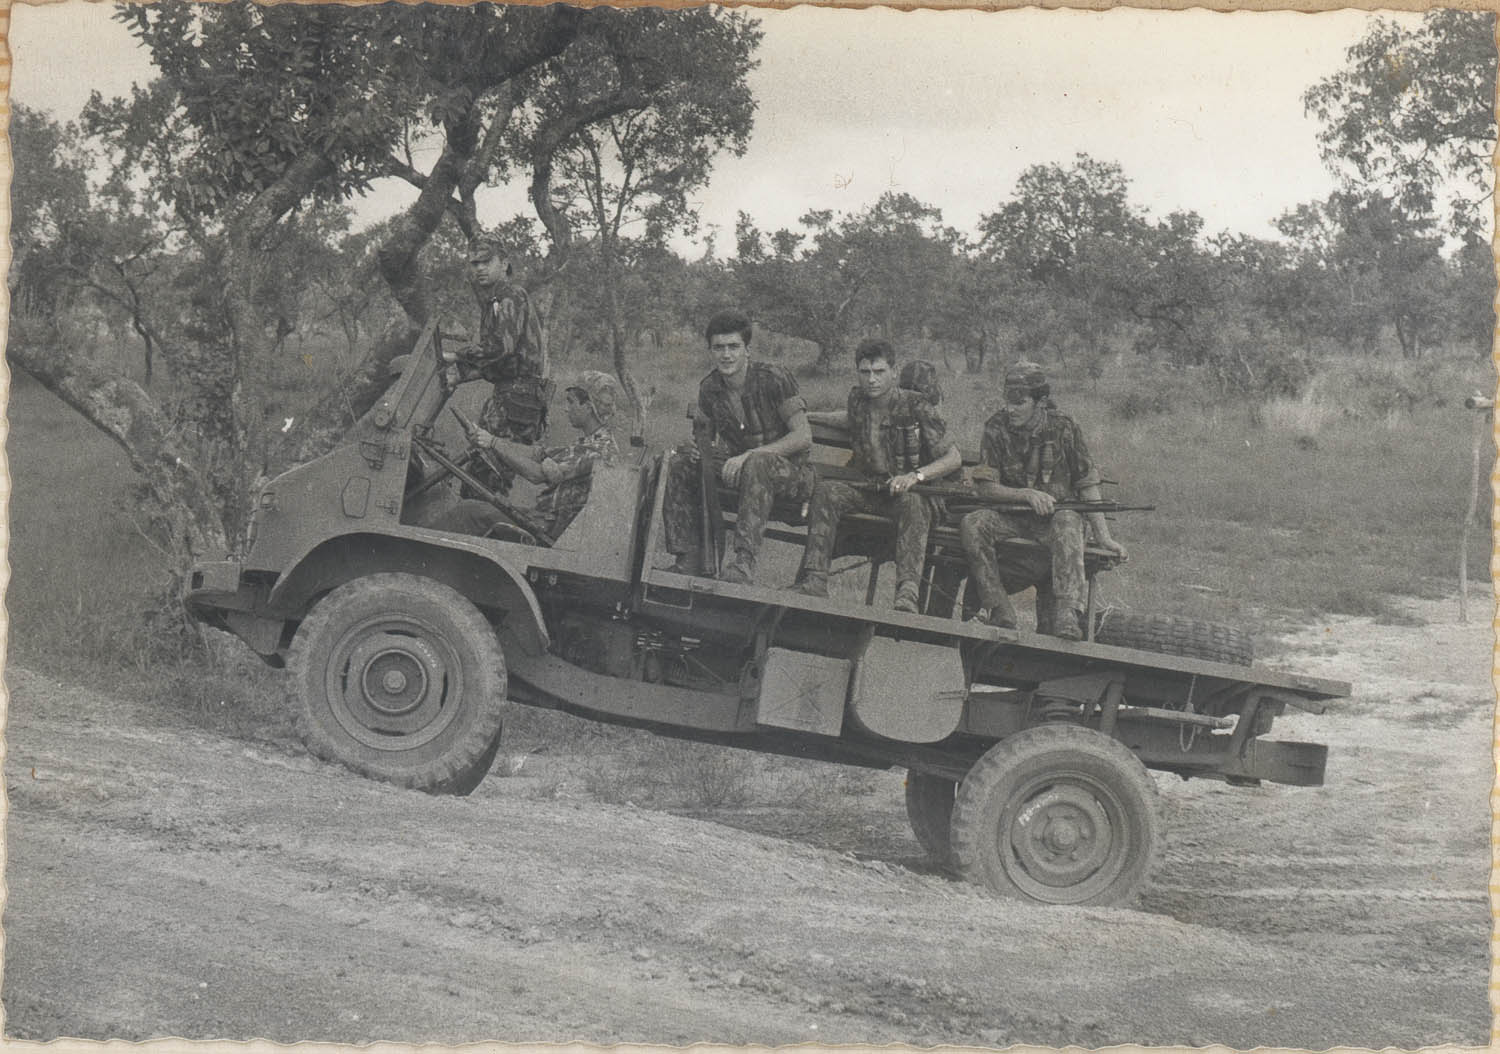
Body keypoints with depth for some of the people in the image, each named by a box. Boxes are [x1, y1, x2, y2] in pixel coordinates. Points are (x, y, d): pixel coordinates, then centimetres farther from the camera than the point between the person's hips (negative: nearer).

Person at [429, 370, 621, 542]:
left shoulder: (601, 448, -20)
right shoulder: (588, 443, 13)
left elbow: (537, 474, -23)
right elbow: (536, 454, 10)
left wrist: (494, 443, -16)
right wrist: (487, 439, 0)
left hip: (547, 531, -9)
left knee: (470, 510, -8)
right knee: (470, 506, 10)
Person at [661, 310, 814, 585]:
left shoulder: (774, 377, -15)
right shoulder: (709, 388, 2)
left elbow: (803, 437, -20)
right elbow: (705, 443, 12)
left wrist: (748, 456, -29)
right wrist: (697, 452, -15)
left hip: (792, 472, -6)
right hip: (739, 471, 6)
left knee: (757, 465, -39)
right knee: (682, 464, -12)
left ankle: (742, 560, -47)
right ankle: (689, 560, -12)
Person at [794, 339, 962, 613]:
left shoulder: (915, 406, -10)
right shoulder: (857, 399, 4)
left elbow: (954, 458, -10)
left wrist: (915, 476, -25)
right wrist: (807, 417, 24)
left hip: (907, 491, -4)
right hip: (867, 490, 4)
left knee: (913, 503, -39)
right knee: (826, 491, -24)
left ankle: (907, 591, -53)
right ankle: (814, 581, -35)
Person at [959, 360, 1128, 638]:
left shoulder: (1063, 429, -5)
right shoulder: (997, 430, -3)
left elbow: (1087, 485, -1)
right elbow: (985, 487, -6)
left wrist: (1104, 537, -7)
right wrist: (1028, 495, -22)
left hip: (1056, 514, -2)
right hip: (1011, 516, 2)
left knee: (1067, 524, -37)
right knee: (972, 525, -27)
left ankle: (1067, 614, -49)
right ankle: (999, 612, -28)